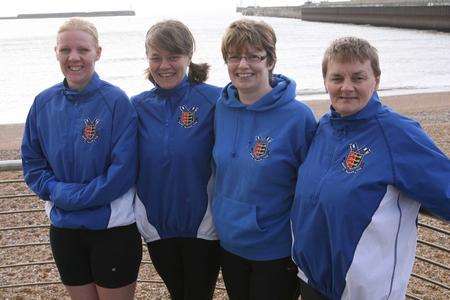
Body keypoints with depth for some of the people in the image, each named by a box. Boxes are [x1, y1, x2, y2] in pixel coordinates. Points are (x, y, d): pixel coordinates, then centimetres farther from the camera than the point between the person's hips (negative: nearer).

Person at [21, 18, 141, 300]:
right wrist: (57, 191, -11)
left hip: (113, 227, -4)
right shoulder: (44, 103, 0)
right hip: (63, 226, 4)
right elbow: (32, 163, 6)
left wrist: (69, 196, -16)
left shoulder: (116, 101, -14)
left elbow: (123, 171, -17)